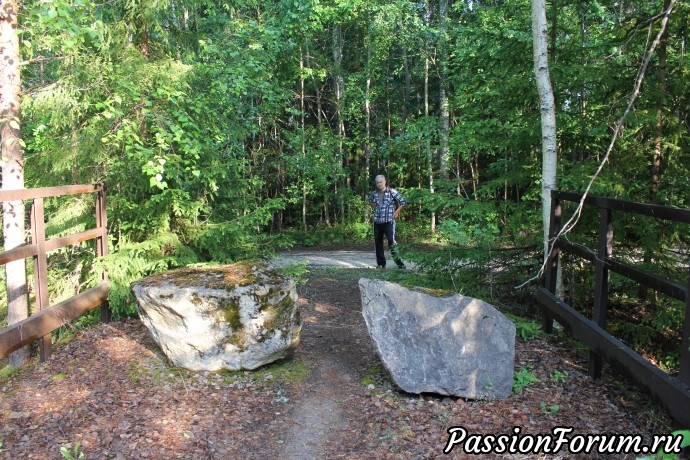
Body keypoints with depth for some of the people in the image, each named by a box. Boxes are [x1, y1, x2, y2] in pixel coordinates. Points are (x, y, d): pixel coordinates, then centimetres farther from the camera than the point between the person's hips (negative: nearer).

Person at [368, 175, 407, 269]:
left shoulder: (392, 192, -7)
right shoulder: (374, 193, 7)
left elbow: (403, 202, -3)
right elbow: (370, 201, 30)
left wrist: (396, 212, -2)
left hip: (389, 221, -5)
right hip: (377, 222, 5)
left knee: (391, 241, -14)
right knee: (378, 243, 7)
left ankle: (398, 262, -5)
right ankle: (380, 263, 17)